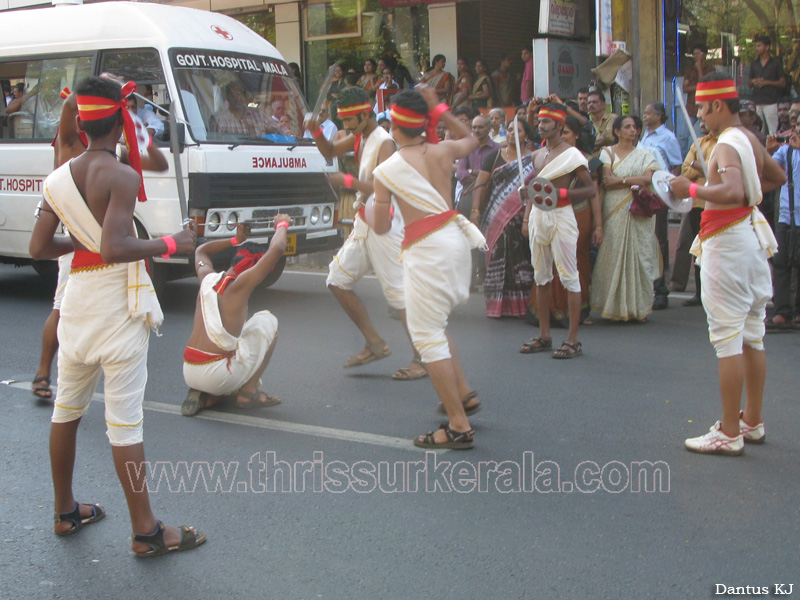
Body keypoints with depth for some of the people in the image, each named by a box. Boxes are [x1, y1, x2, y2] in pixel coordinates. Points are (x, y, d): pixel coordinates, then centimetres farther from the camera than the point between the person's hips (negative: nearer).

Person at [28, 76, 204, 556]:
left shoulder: (60, 178, 6)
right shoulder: (121, 176, -16)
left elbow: (39, 247, 7)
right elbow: (114, 249, -26)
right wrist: (169, 244, -14)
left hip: (78, 296, 7)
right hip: (118, 302, -7)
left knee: (68, 407, 18)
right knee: (125, 417, -3)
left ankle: (65, 511, 32)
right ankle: (146, 532, 5)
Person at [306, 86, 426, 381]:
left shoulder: (384, 143, -16)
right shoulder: (359, 138, 10)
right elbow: (329, 152, 22)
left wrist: (348, 181, -23)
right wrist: (316, 133, 4)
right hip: (364, 223, 10)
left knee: (398, 292, -8)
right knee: (337, 280, 10)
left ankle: (422, 360, 1)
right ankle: (375, 344, 16)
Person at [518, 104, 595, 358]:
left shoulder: (572, 155, -7)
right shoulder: (537, 155, 14)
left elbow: (590, 189, -9)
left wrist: (560, 192, -20)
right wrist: (526, 216, 11)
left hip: (561, 216, -7)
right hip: (538, 216, 7)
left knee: (569, 277, -5)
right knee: (541, 277, 10)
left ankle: (573, 339, -3)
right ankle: (544, 335, 18)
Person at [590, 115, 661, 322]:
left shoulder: (644, 155, 12)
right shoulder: (607, 153, 10)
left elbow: (648, 178, -6)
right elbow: (606, 180, -5)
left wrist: (620, 180, -8)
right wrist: (635, 181, -6)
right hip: (613, 213, -1)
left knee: (637, 256, -3)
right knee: (613, 256, -6)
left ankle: (638, 308, 1)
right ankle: (614, 307, 0)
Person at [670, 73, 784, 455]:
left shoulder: (726, 145, -16)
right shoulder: (750, 140, 12)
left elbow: (732, 192, -34)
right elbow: (778, 177, 29)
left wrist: (692, 190, -23)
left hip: (727, 241, -10)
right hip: (753, 236, 10)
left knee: (728, 338, -6)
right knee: (752, 336, 14)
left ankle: (729, 434, -2)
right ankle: (753, 422, 24)